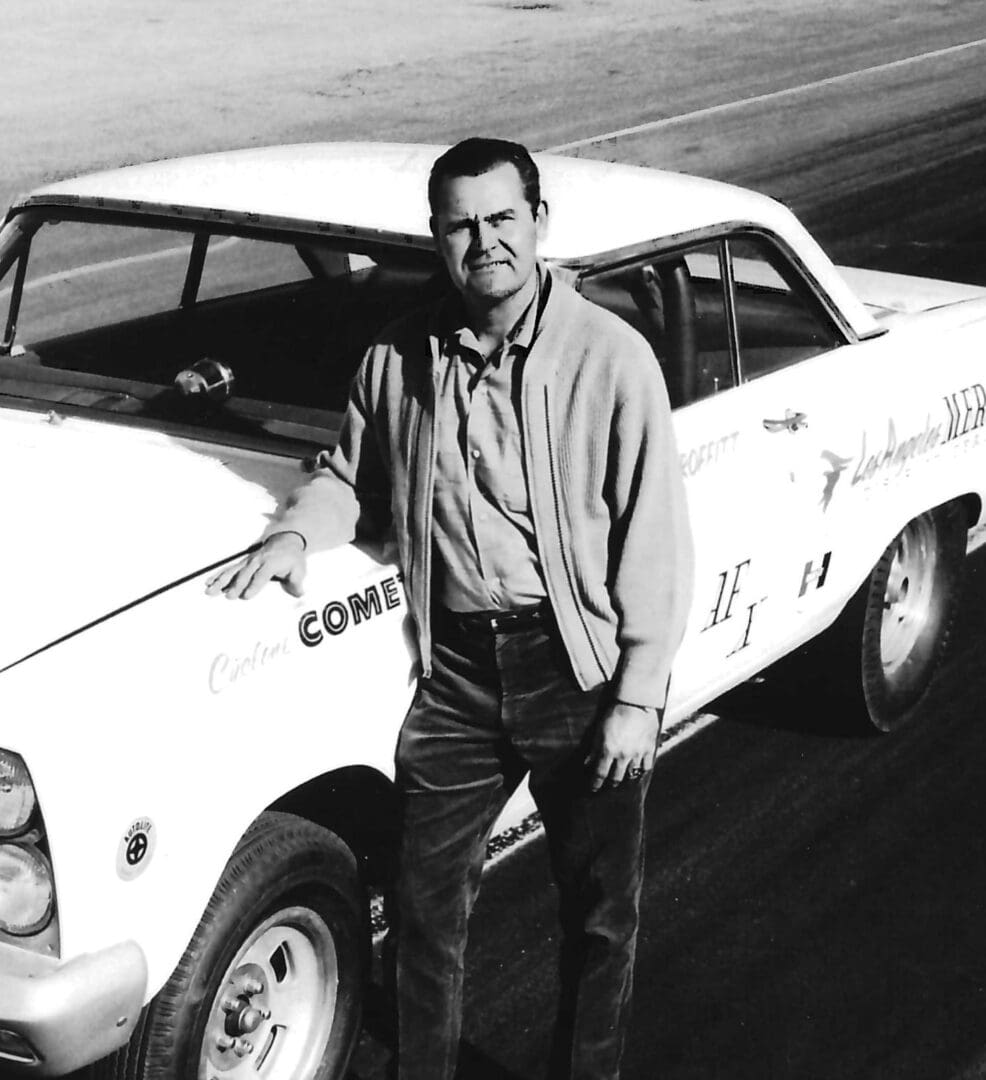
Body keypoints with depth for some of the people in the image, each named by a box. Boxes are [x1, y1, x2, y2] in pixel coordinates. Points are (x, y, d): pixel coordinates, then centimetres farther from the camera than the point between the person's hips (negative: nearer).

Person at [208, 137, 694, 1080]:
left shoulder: (612, 358, -11)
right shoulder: (400, 359, 0)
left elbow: (655, 539, -10)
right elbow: (354, 478, 15)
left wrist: (639, 697, -12)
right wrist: (298, 532, -7)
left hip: (583, 667, -2)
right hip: (456, 668, 3)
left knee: (599, 912, 14)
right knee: (426, 903, 12)